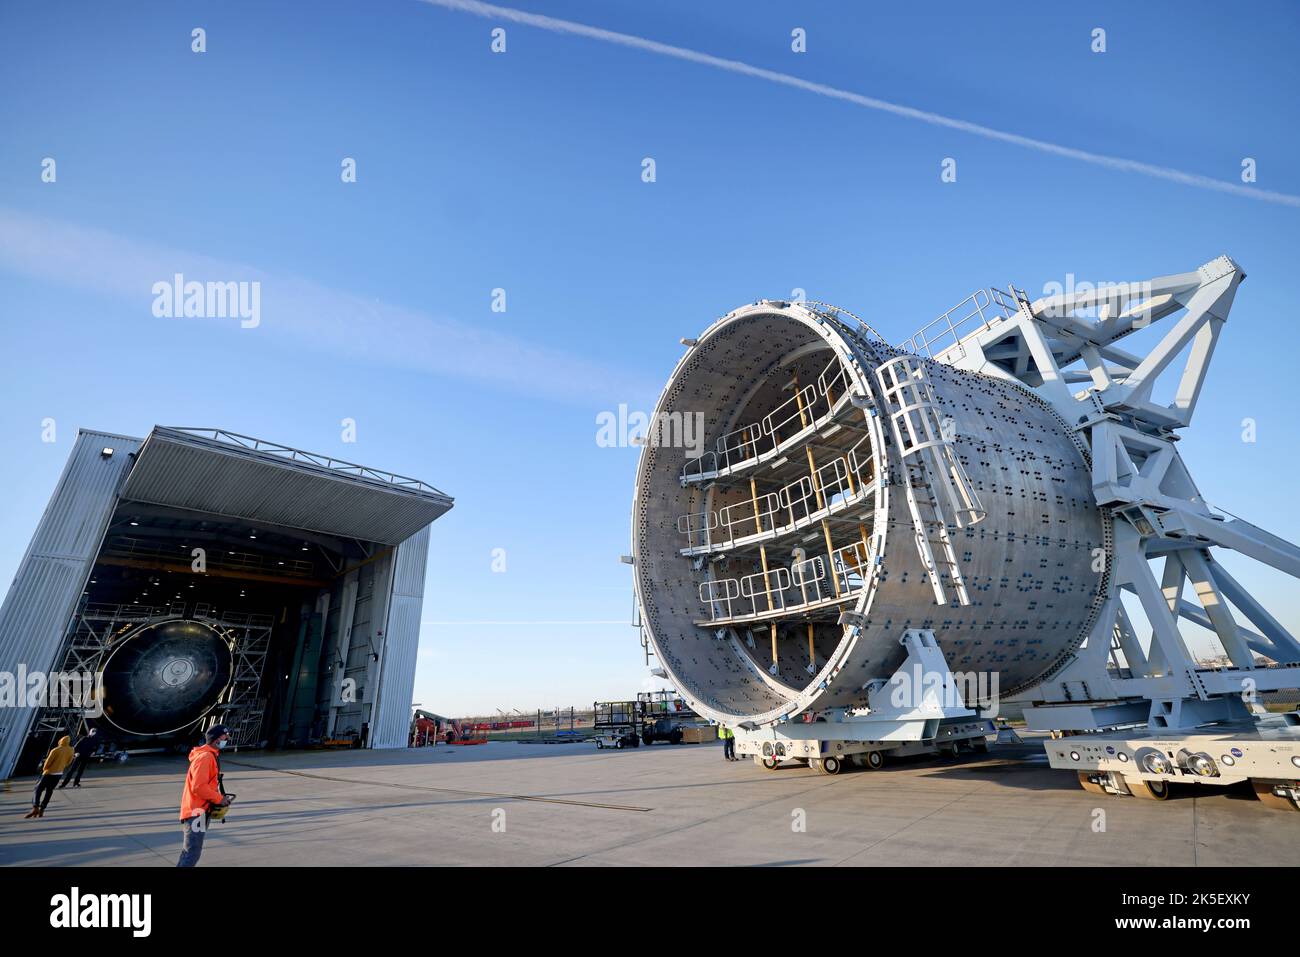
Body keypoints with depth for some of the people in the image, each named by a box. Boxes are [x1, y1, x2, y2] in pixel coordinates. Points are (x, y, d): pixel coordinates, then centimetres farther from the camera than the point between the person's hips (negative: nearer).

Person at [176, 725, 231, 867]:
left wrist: (219, 798, 8)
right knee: (192, 854, -8)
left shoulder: (211, 756, 14)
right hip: (196, 812, -10)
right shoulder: (205, 757, -19)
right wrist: (219, 799, -16)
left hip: (200, 811, 10)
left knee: (189, 853, 18)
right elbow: (198, 787, -24)